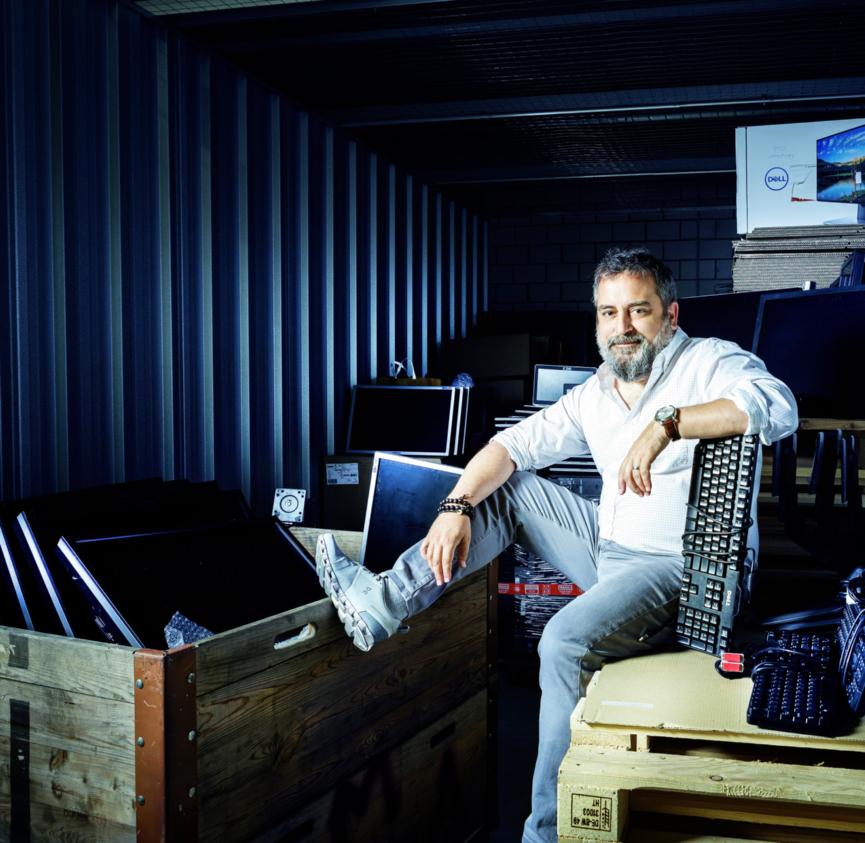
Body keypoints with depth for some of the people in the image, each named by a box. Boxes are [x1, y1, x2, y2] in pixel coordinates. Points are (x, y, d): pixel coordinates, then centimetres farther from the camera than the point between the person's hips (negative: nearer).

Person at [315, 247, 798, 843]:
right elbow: (512, 445, 8)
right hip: (610, 548, 8)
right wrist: (457, 508, -8)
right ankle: (382, 603, -3)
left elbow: (778, 408, -28)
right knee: (508, 487, 5)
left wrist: (666, 423, -35)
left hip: (680, 569, -8)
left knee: (566, 640, -30)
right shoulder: (595, 394, 12)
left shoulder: (710, 362, -8)